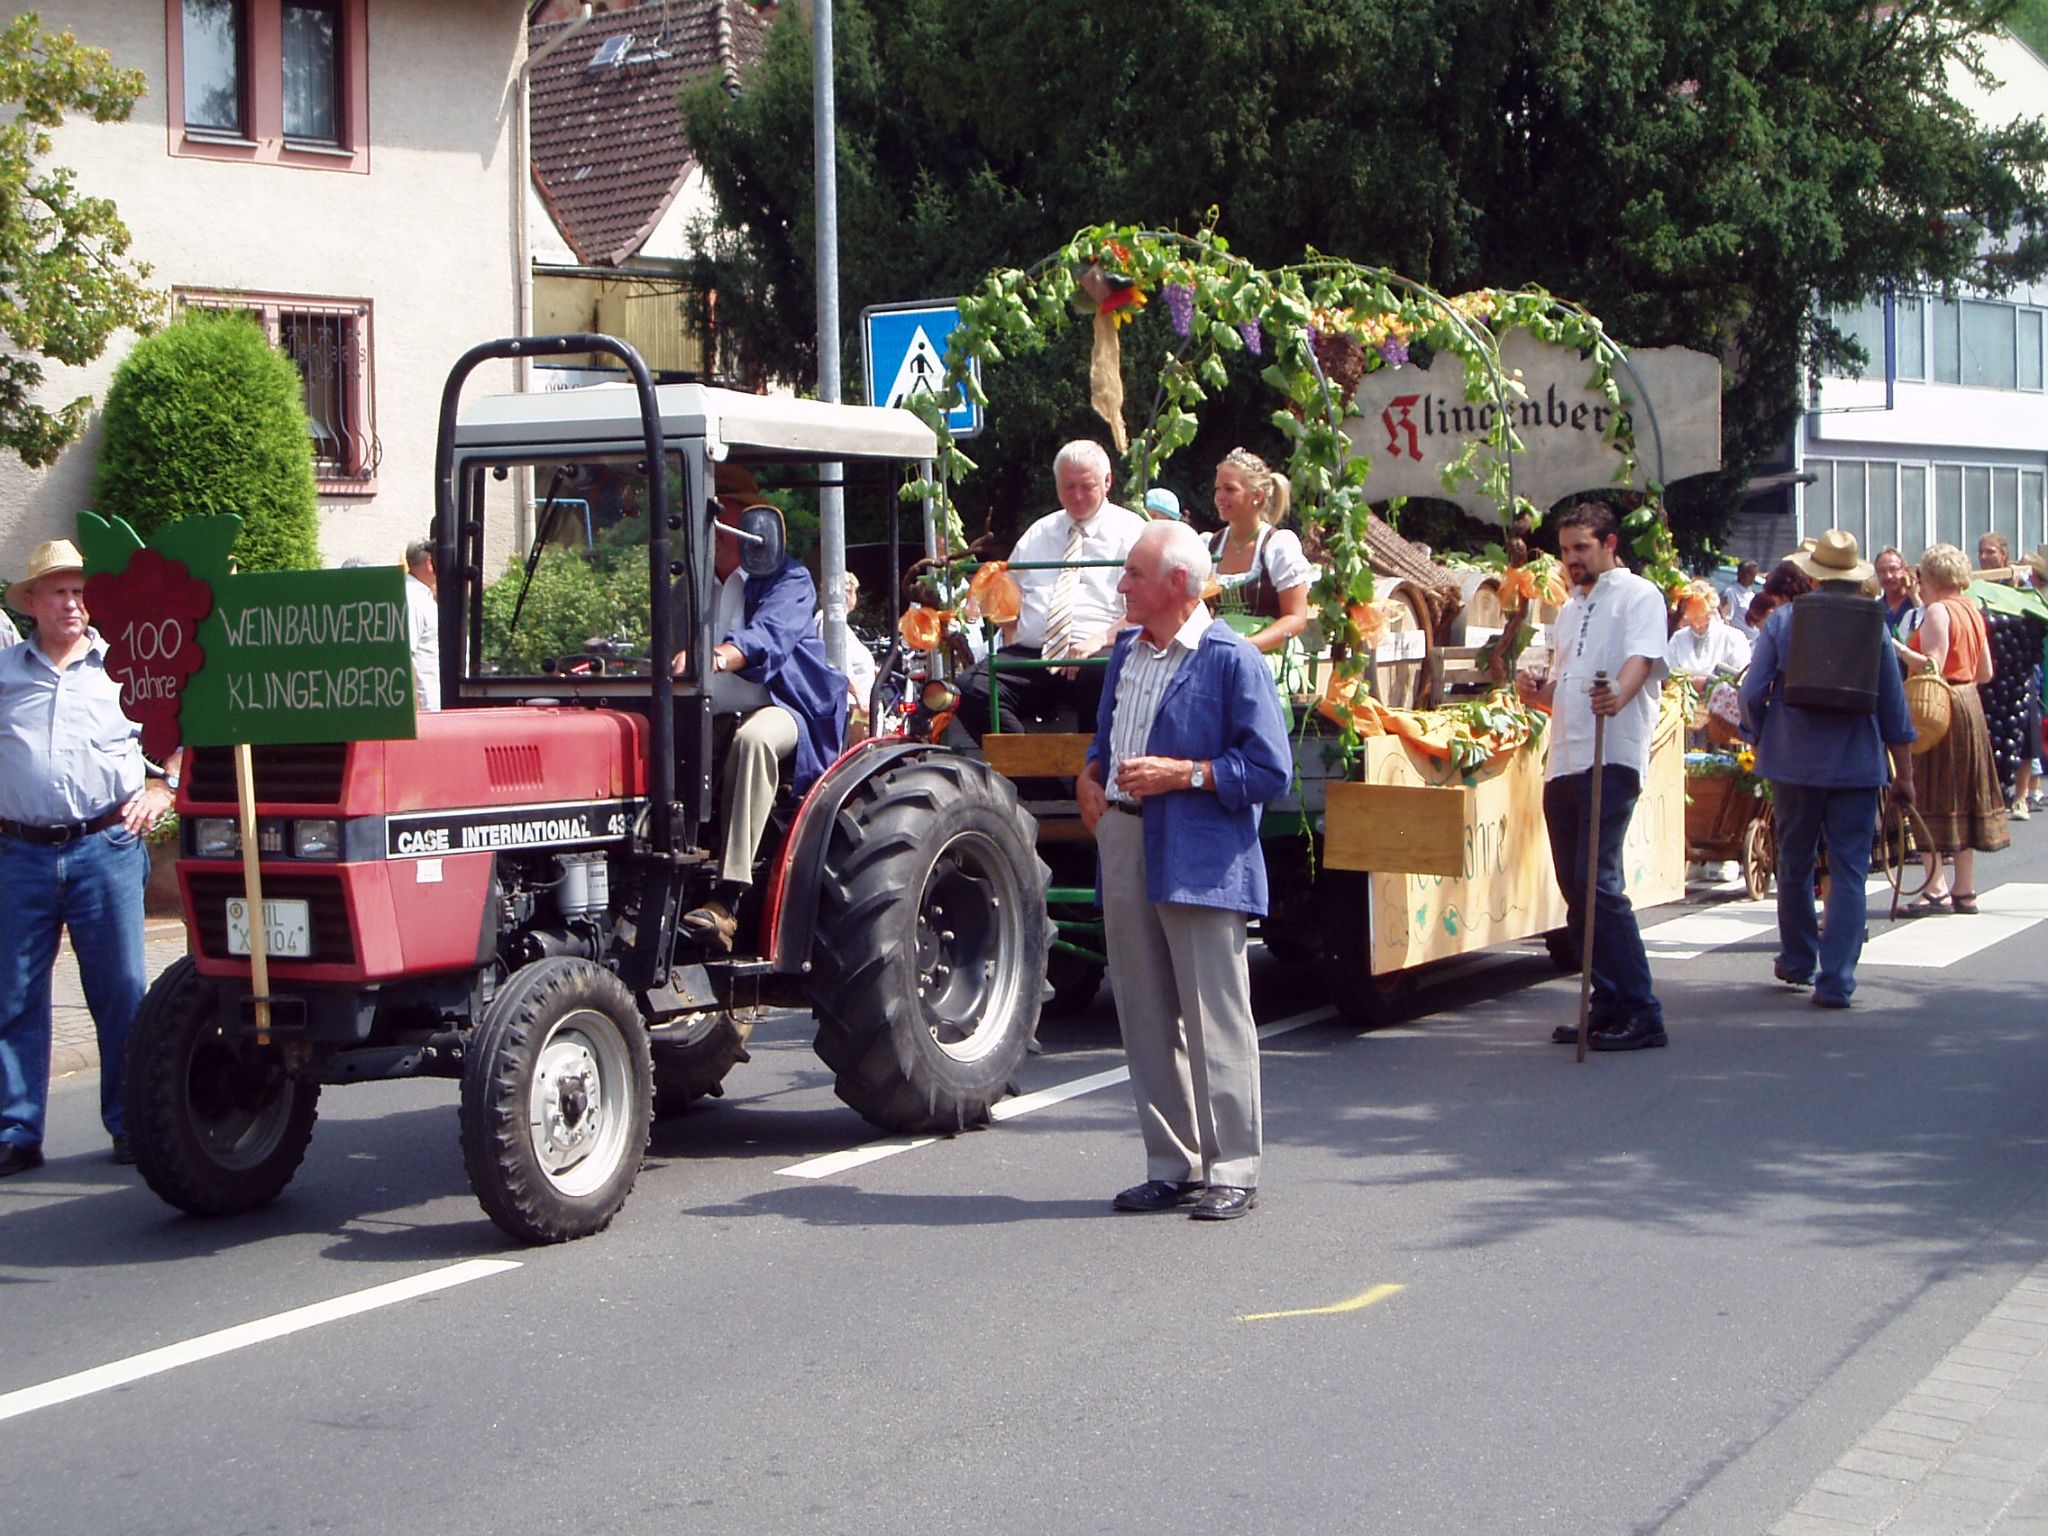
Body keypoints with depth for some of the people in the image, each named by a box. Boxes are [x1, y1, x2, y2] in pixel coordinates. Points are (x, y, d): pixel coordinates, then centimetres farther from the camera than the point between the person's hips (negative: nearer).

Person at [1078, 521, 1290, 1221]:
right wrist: (1090, 775, 9)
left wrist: (1181, 774, -16)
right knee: (1145, 1017, 10)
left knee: (1213, 1019, -3)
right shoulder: (1127, 652, 16)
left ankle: (1232, 1170, 5)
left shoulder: (1231, 659, -8)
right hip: (1123, 843, 8)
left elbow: (1270, 769, -11)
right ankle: (1171, 1165, 20)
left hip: (1201, 859, -7)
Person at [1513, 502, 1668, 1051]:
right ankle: (1608, 1006, 15)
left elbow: (1642, 657, -18)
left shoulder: (1638, 596, 0)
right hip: (1563, 763, 8)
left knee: (1597, 883, -16)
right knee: (1577, 890, 8)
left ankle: (1641, 1014, -12)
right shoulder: (1569, 609, 25)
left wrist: (1618, 694, -39)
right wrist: (1535, 689, 5)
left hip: (1611, 759, -8)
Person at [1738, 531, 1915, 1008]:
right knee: (1849, 872, 1)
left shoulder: (1783, 620, -3)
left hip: (1795, 762, 1)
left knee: (1795, 865, 17)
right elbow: (1894, 706, 1)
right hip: (1857, 766, -1)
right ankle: (1835, 980, -7)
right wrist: (1903, 773, 9)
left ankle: (1798, 962, 31)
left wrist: (1762, 742, 13)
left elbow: (1752, 693, -4)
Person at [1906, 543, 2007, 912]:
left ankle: (1935, 886, -9)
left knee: (1932, 800, -6)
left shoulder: (1937, 612, -13)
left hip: (1941, 706, -9)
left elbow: (1932, 668, -21)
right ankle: (1965, 889, 16)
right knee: (1963, 796, 12)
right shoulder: (1972, 610, 13)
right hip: (1969, 704, 9)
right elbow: (1985, 672, 16)